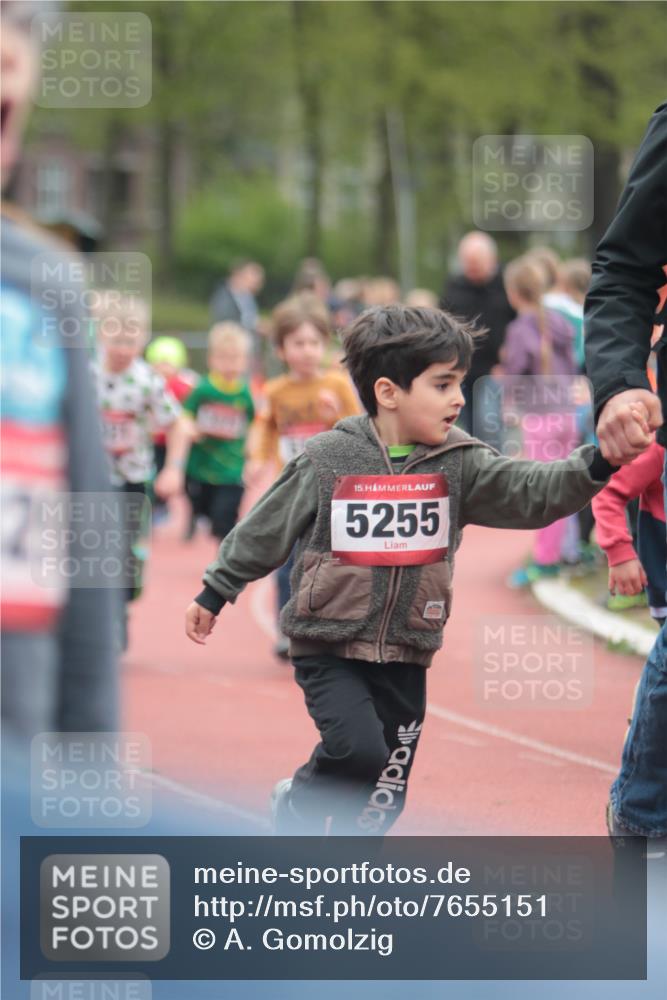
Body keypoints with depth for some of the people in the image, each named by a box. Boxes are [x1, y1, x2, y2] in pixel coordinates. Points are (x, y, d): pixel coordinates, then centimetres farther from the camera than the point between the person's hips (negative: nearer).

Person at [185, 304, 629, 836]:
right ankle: (301, 803, 6)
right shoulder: (326, 460, -9)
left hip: (404, 657, 3)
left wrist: (598, 463, -35)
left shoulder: (459, 463, -4)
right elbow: (265, 530, 3)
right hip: (330, 650, -3)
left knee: (383, 800, 6)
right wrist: (215, 594, 12)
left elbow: (530, 492, -18)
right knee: (358, 748, -24)